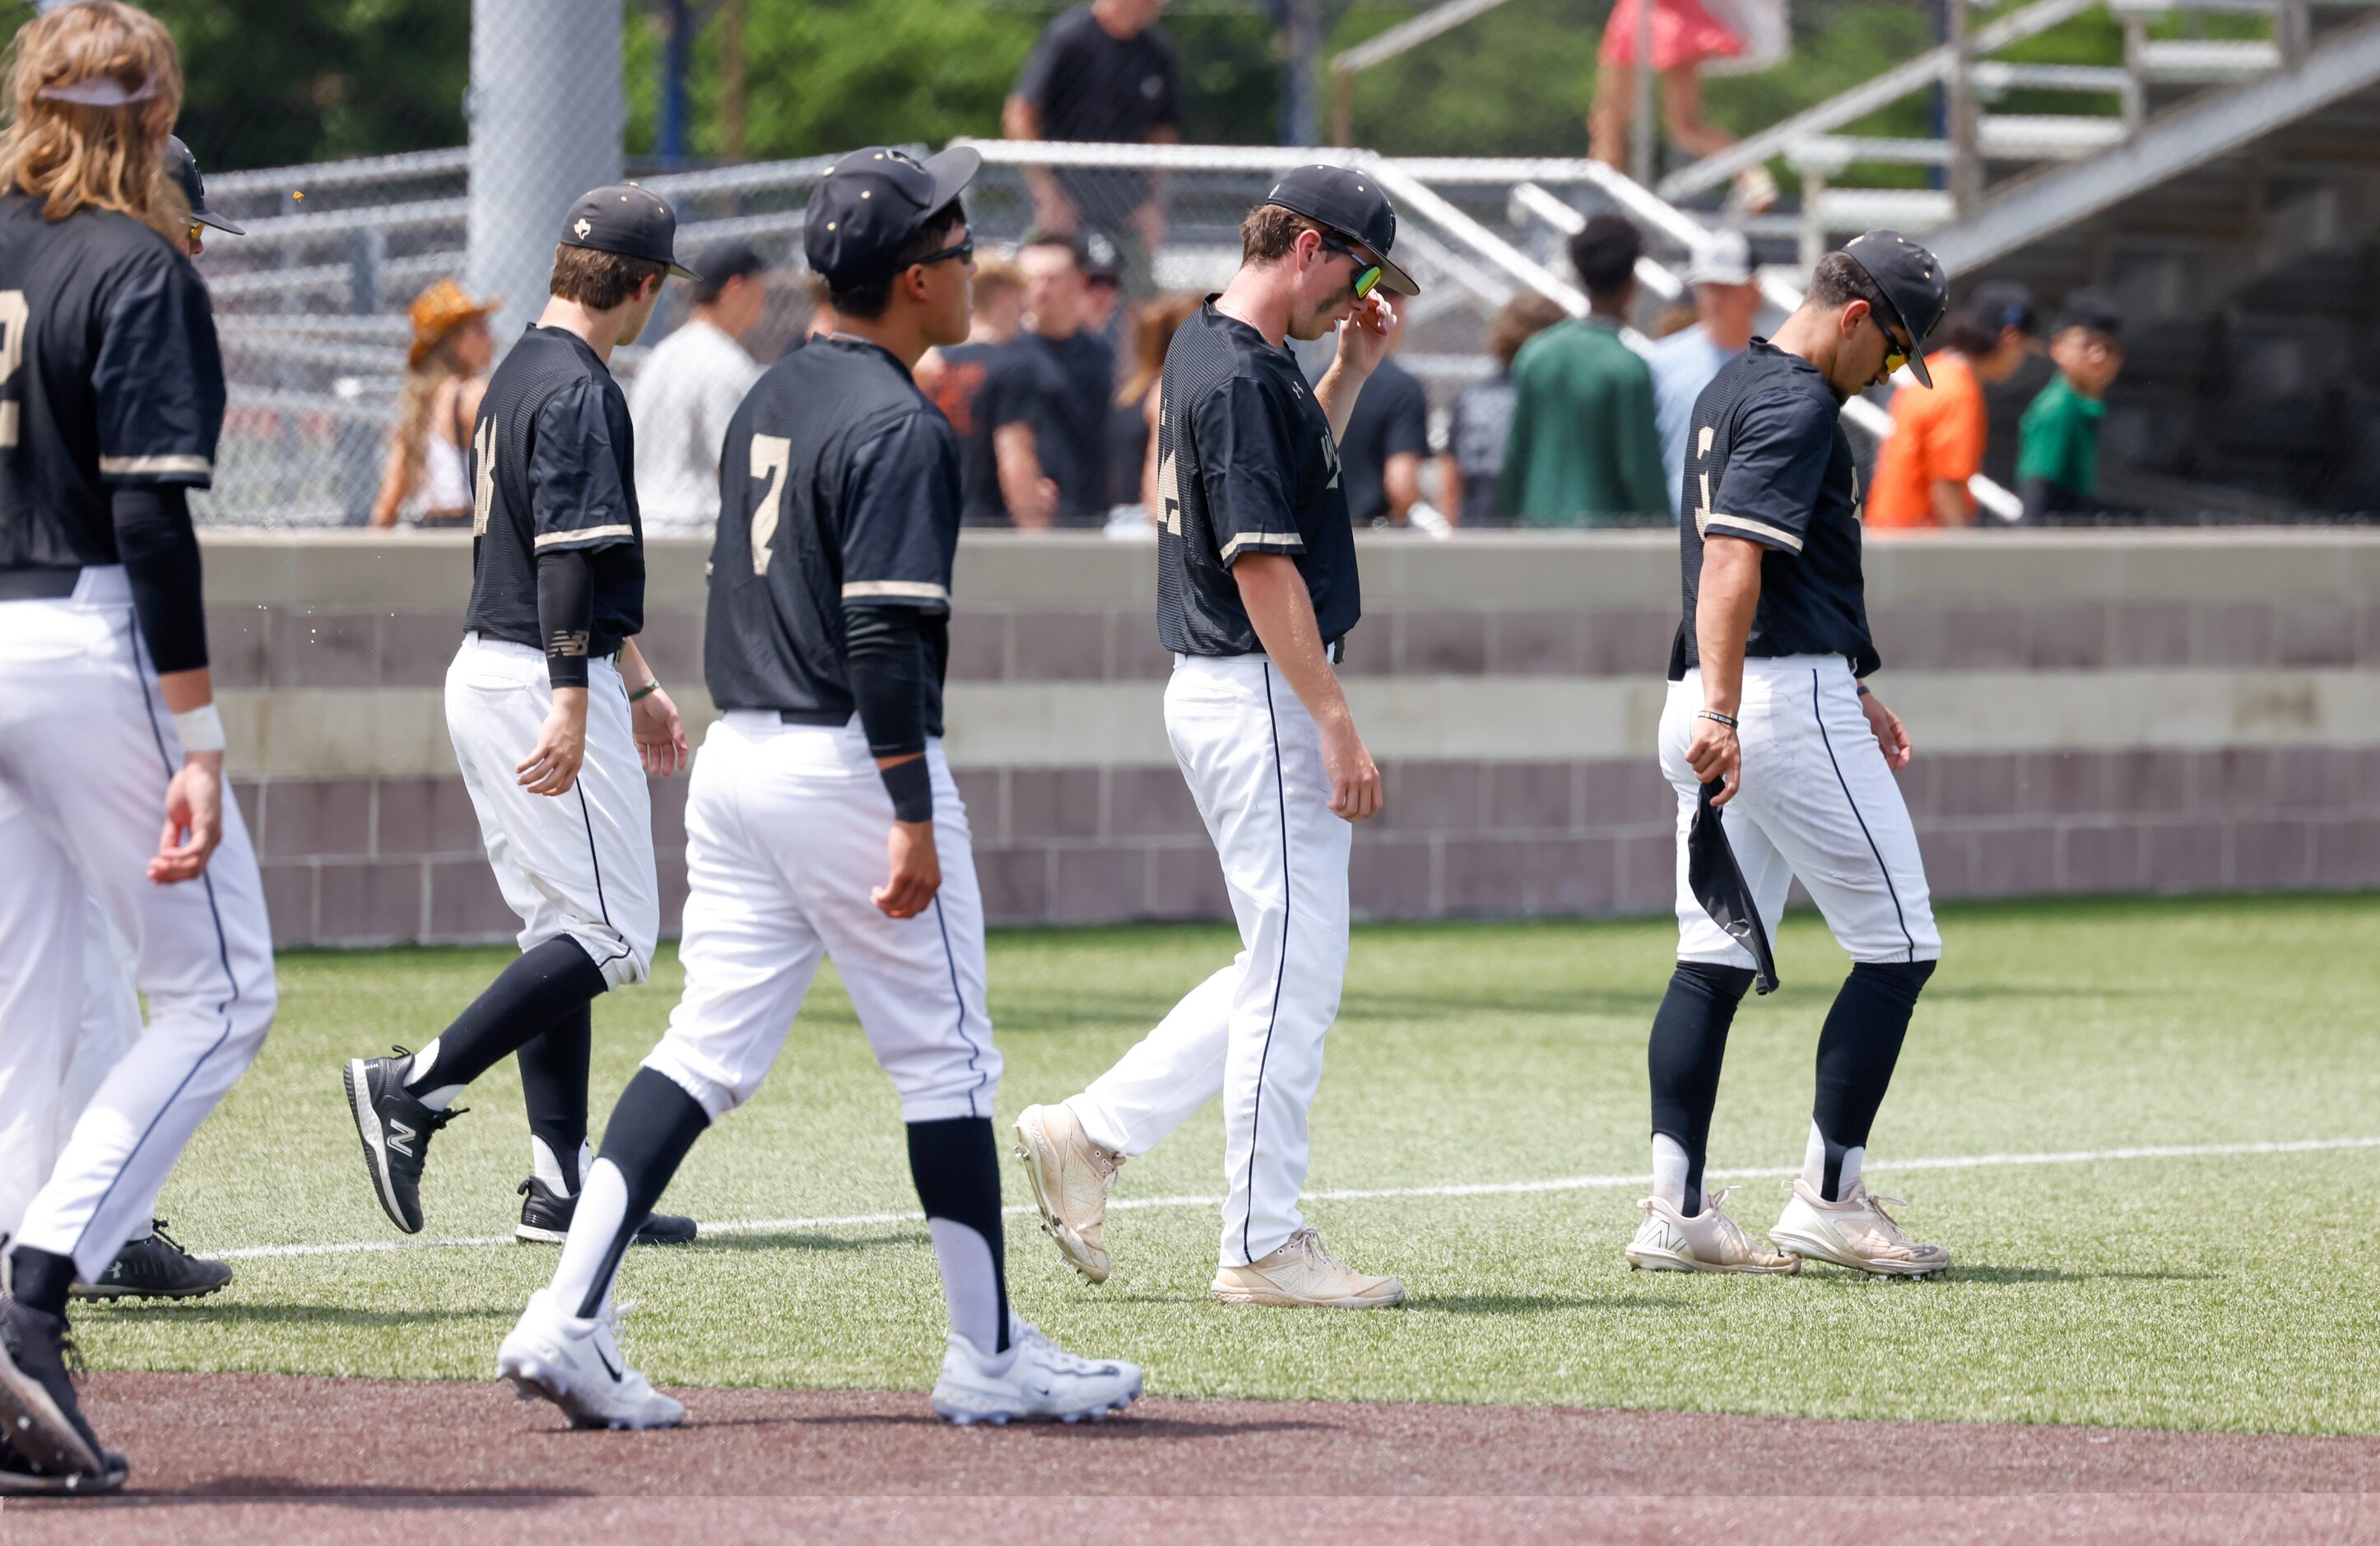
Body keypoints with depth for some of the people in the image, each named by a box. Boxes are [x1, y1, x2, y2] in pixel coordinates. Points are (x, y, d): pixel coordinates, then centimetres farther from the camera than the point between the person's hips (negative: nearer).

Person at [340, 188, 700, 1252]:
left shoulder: (522, 374, 17)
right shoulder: (578, 390, -15)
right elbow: (570, 559, -23)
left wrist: (636, 683, 31)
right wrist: (572, 709, -28)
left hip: (488, 674, 10)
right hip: (544, 682, -10)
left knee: (559, 931, 12)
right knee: (610, 935, -7)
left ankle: (563, 1189, 11)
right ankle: (415, 1090, -13)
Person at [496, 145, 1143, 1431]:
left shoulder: (771, 400, 13)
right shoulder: (900, 428, -15)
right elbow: (885, 637, -21)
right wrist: (914, 822, -22)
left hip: (735, 751, 8)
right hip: (849, 765, -8)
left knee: (709, 1049, 6)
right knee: (945, 1057, 3)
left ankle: (568, 1317, -7)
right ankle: (990, 1357, 10)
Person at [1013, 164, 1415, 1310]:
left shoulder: (1208, 349, 13)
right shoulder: (1241, 378, -18)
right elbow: (1263, 566, -22)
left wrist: (1351, 371, 18)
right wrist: (1337, 725, -22)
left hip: (1220, 694, 10)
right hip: (1261, 698, -10)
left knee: (1287, 970, 16)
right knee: (1296, 972, -4)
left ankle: (1091, 1132, 16)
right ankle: (1264, 1248, 0)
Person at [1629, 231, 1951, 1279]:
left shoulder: (1733, 387, 20)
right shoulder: (1798, 407, -13)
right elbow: (1732, 562, -25)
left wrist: (1851, 692, 31)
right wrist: (1722, 715, -33)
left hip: (1716, 708, 10)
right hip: (1786, 701, -10)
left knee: (1716, 958, 7)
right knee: (1899, 947, -1)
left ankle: (1677, 1211, 2)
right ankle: (1829, 1198, -1)